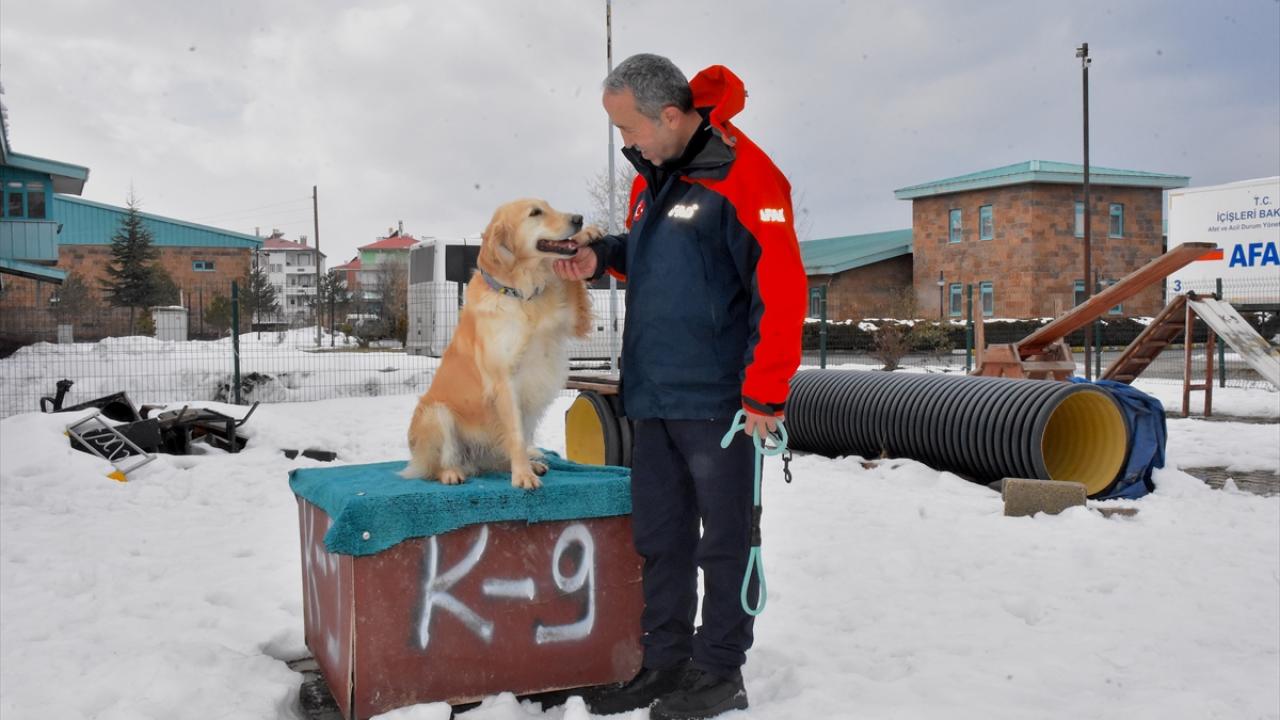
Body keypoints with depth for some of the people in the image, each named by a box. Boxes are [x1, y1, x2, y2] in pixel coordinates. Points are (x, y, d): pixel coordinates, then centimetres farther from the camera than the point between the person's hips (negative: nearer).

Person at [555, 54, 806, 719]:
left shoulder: (742, 173, -14)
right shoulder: (650, 176, 12)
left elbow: (780, 288, -17)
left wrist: (764, 394, -18)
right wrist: (603, 255, 6)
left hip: (717, 400, -8)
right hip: (651, 395, 8)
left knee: (723, 541, 6)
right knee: (659, 538, 15)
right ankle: (664, 662, 28)